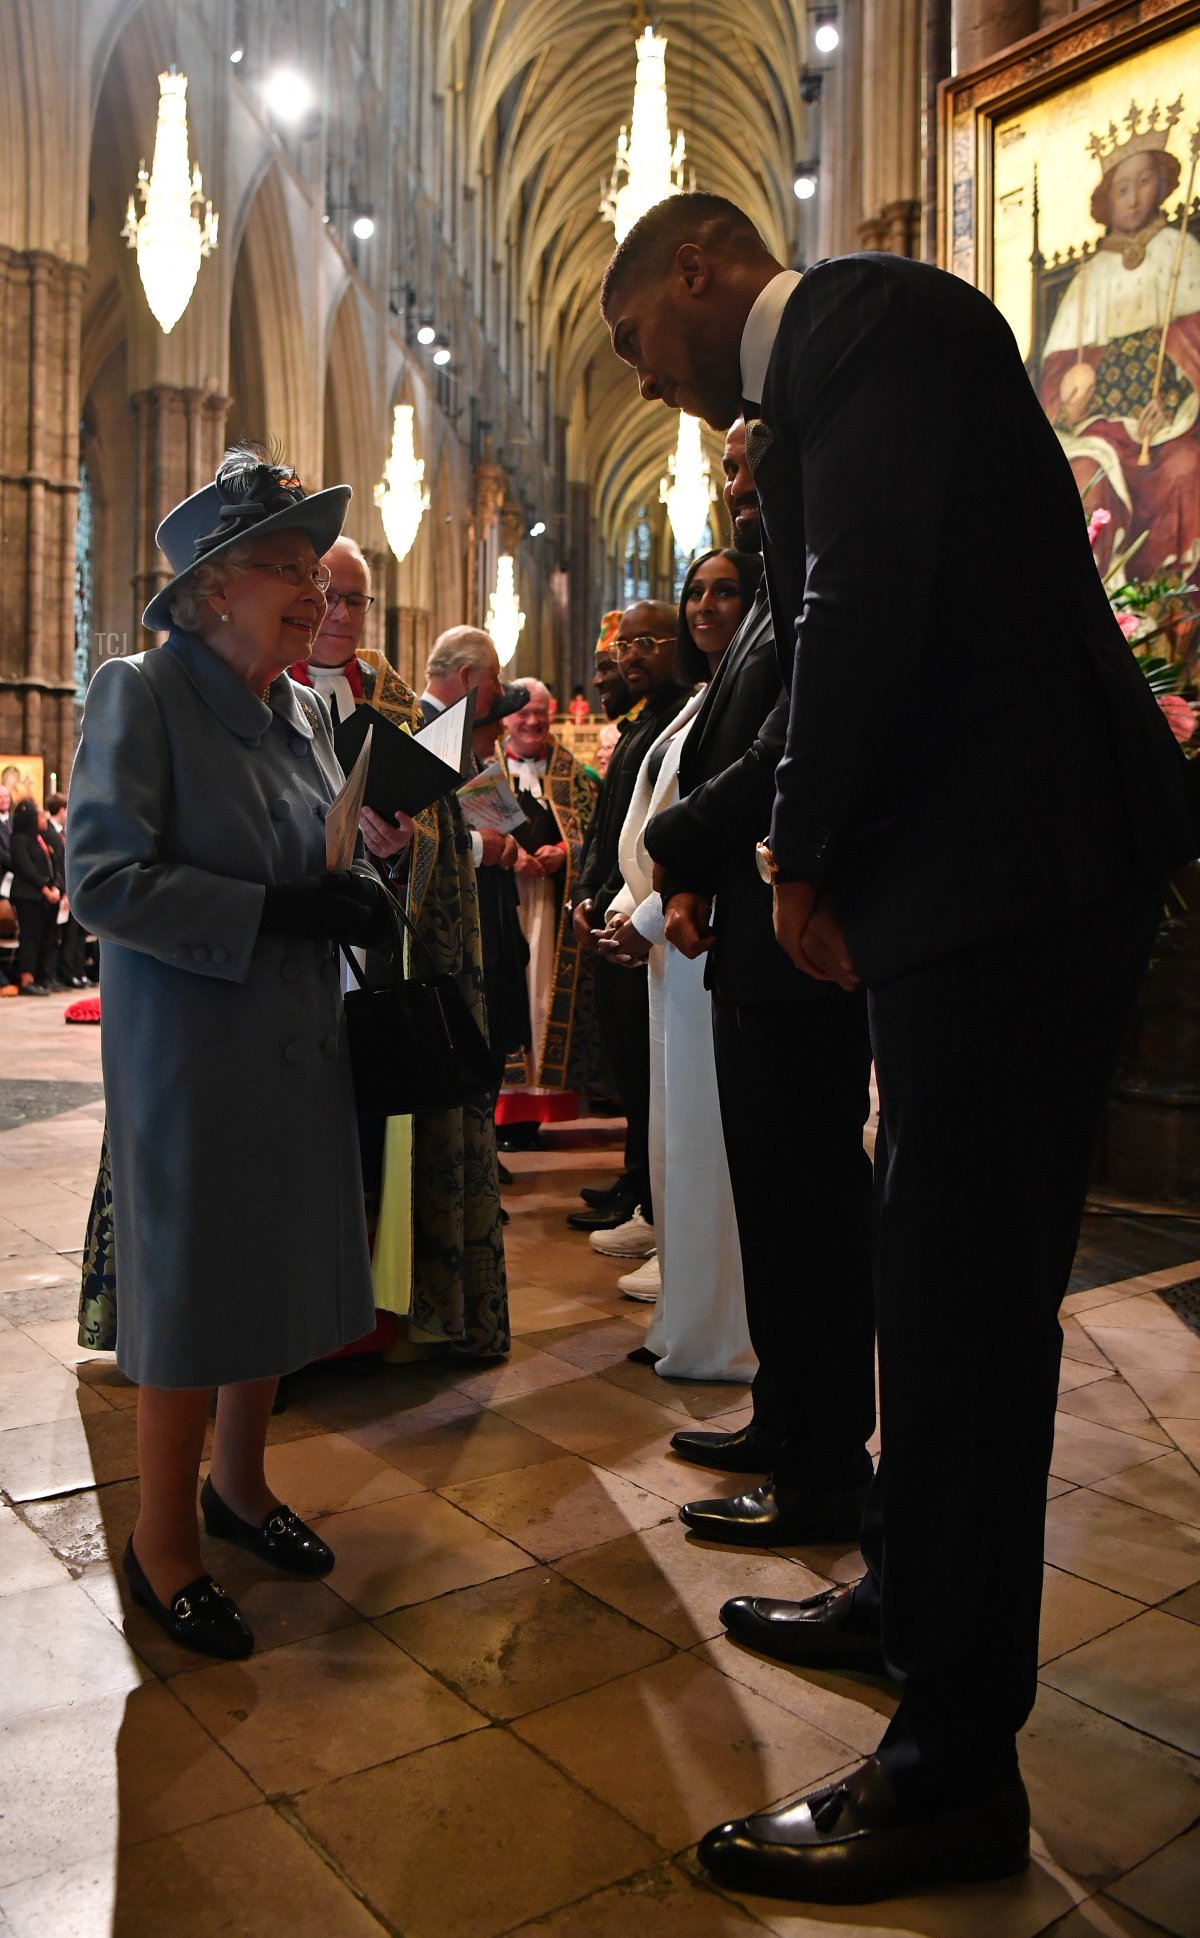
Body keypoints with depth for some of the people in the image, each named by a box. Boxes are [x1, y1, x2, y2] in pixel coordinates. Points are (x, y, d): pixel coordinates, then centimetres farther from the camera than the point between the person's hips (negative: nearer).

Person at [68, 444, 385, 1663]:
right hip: (187, 1048, -7)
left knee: (285, 1276, 15)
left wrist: (354, 896, 0)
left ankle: (240, 1484, 37)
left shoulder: (305, 711, 10)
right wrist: (274, 912, -24)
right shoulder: (142, 694, -11)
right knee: (191, 1289, 3)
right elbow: (102, 876, -19)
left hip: (300, 1045, 7)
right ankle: (163, 1537, 24)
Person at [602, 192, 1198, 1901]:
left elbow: (877, 609, -20)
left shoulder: (870, 315, -5)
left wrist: (800, 856, -10)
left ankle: (958, 1765, 11)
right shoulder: (814, 381, 23)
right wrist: (810, 853, 9)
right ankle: (907, 1597, 37)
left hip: (1016, 878, -10)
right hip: (963, 885, 10)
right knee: (936, 1272, 18)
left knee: (965, 1292, -5)